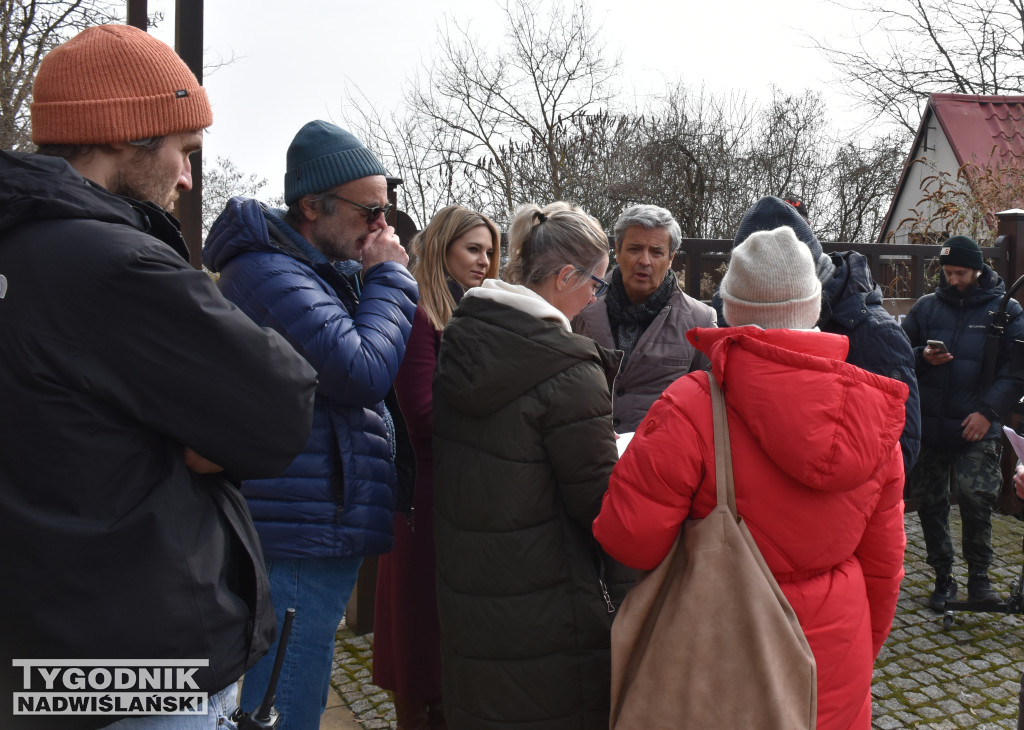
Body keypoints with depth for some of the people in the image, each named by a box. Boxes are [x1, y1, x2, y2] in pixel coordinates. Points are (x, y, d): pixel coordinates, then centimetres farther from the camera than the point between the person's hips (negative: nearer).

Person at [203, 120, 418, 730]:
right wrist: (391, 276, -12)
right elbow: (363, 371, -24)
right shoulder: (269, 273, -18)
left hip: (316, 532, 11)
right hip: (303, 542, -11)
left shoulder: (326, 270, 16)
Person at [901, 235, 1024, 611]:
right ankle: (943, 577, 22)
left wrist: (989, 411, -13)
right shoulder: (926, 307, 8)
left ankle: (979, 575, 5)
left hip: (976, 428, -3)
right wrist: (922, 356, -11)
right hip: (928, 425, 3)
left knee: (976, 497, -15)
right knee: (930, 502, 7)